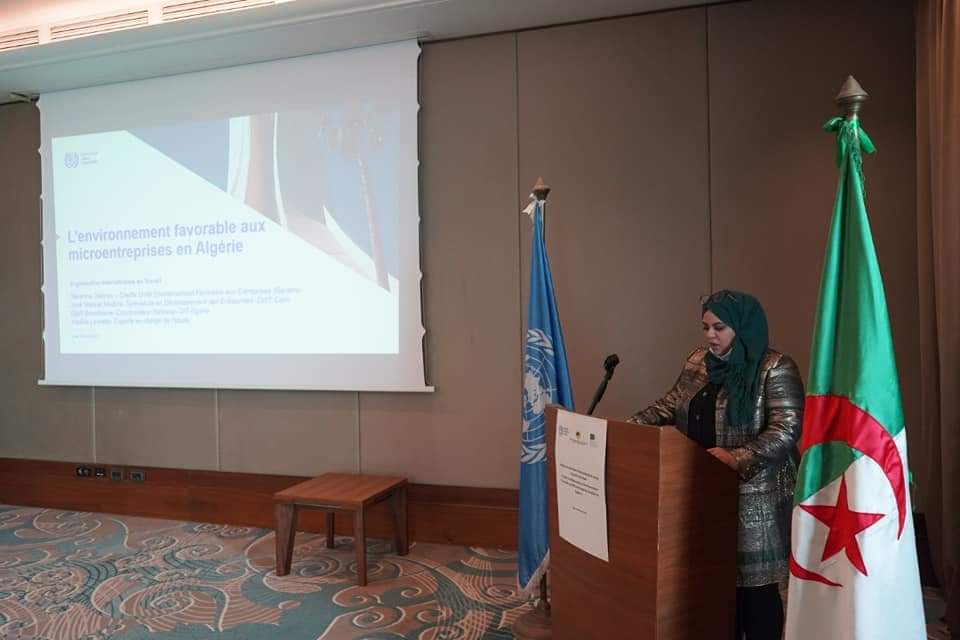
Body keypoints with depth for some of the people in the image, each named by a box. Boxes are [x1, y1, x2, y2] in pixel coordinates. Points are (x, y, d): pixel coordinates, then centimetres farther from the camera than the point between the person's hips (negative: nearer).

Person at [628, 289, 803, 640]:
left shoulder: (775, 368, -12)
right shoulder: (697, 361, 8)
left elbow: (786, 429, -19)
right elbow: (670, 405, 15)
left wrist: (738, 459, -29)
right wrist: (631, 425, 3)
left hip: (754, 496, -6)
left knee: (754, 583, 4)